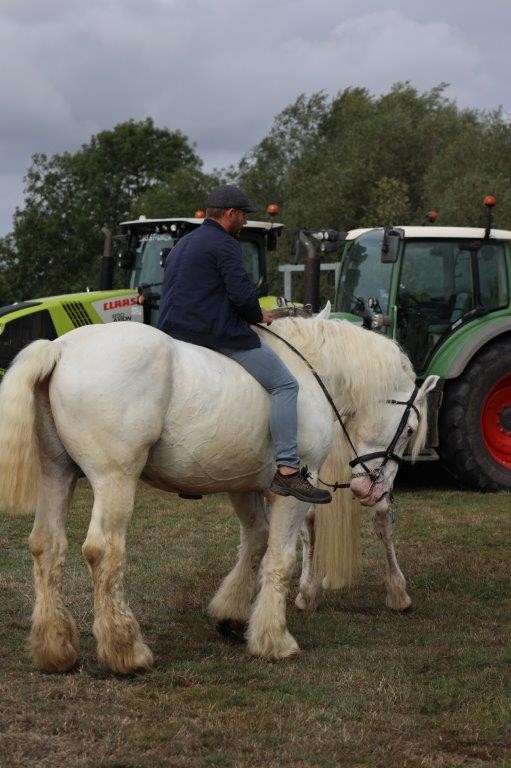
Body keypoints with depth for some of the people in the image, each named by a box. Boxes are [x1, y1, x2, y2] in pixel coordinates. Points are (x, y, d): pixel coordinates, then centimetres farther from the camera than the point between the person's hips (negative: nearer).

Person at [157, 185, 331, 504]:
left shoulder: (182, 245, 21)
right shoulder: (224, 245, -8)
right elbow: (243, 295, -17)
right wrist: (258, 315, 3)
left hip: (173, 334, 9)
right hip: (219, 334, -9)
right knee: (285, 385, -7)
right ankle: (288, 471, -17)